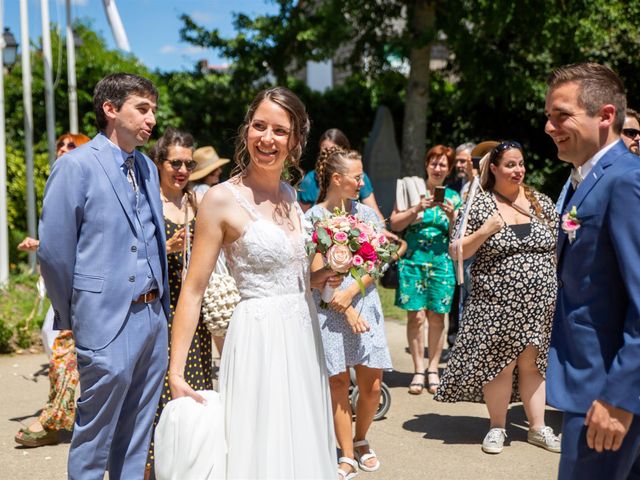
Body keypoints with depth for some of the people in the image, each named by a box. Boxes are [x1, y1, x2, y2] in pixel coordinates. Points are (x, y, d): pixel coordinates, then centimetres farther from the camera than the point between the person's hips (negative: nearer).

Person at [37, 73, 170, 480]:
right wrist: (71, 317, 0)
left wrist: (162, 303, 13)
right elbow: (54, 251, -8)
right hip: (107, 322, -6)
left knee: (136, 438, 16)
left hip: (153, 317, 7)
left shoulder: (148, 168, 12)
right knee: (95, 437, 4)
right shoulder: (77, 165, -9)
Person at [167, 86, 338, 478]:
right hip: (258, 337, -7)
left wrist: (320, 278, 4)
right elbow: (193, 290, -12)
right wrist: (176, 373, -16)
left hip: (303, 332, 7)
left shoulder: (291, 196, 9)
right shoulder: (222, 200, -10)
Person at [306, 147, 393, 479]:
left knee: (372, 383, 1)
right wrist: (346, 311, -9)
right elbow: (318, 272, -4)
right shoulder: (314, 218, -1)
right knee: (338, 381, -1)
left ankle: (360, 441, 25)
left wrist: (350, 293, -11)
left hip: (364, 303, 3)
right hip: (329, 309, -3)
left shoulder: (366, 214, 9)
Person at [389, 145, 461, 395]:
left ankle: (433, 369, 14)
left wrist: (451, 216, -9)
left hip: (442, 262, 2)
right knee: (416, 316, -5)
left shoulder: (453, 197, 11)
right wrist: (418, 209, -14)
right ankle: (418, 370, 4)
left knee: (437, 316, 3)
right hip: (413, 260, -2)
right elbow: (395, 224, -2)